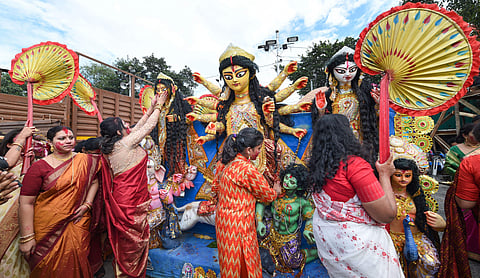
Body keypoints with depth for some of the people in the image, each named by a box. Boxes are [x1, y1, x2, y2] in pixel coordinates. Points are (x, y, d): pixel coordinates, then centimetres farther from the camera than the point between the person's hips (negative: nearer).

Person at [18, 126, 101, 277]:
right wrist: (27, 238, -10)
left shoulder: (85, 161, -2)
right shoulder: (39, 167, -9)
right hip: (48, 228, -2)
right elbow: (26, 203, -8)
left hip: (77, 224, 2)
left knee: (77, 262, 12)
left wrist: (87, 204, -4)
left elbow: (94, 181, 10)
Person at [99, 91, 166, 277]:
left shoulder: (109, 147, 6)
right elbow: (149, 126, -8)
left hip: (120, 197, 9)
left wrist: (151, 109, 15)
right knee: (134, 239, 8)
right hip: (133, 199, -9)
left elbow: (138, 127, 12)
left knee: (123, 238, 23)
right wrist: (158, 107, 6)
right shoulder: (127, 142, -18)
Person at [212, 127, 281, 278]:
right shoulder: (248, 170, -28)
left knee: (230, 259, 26)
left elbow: (215, 186, 10)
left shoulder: (224, 161, -4)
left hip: (223, 217, 8)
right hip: (238, 223, -8)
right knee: (244, 259, 16)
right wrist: (276, 190, 8)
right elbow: (268, 195, -13)